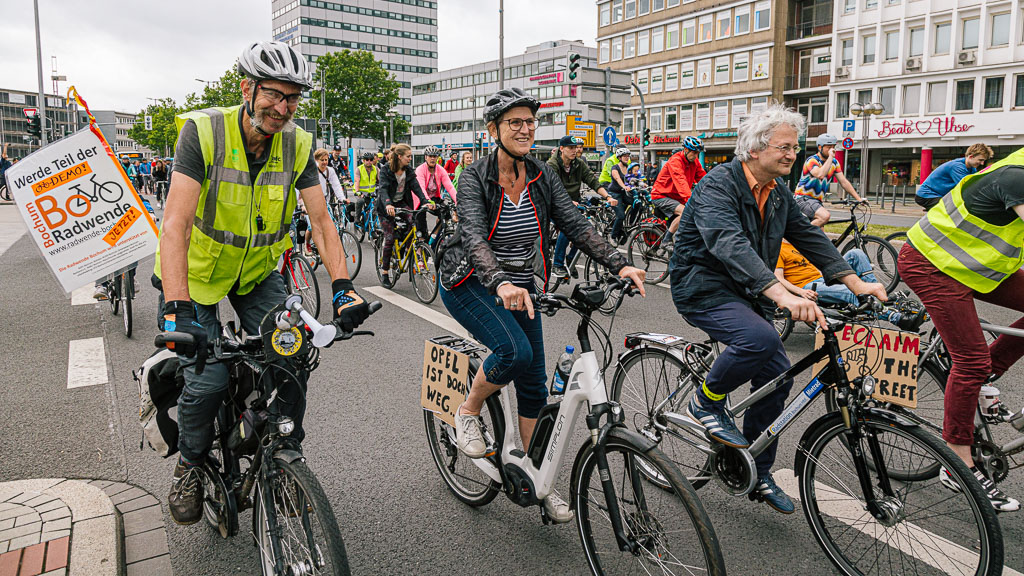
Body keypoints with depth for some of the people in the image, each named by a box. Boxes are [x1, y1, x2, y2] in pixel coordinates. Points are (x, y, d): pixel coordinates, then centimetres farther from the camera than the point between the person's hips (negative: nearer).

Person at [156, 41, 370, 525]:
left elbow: (321, 220, -14)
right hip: (199, 272, -3)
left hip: (258, 273, 3)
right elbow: (176, 223, -32)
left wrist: (342, 286, -28)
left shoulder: (297, 145, -12)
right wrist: (178, 310, -42)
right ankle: (189, 465, 16)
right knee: (209, 377, -14)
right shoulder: (203, 132, -24)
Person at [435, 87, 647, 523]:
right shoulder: (474, 178, -16)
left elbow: (575, 224, -9)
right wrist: (501, 284, -50)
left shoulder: (542, 177, -2)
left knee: (534, 384, 3)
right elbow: (474, 238, -31)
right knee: (515, 351, -30)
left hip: (520, 287, 5)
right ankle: (467, 413, 1)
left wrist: (619, 265, -24)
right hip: (469, 286, -5)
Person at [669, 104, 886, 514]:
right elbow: (730, 246, -36)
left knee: (777, 375, 1)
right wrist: (782, 295, -49)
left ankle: (757, 474, 16)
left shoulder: (777, 192, 8)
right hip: (703, 289, -8)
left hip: (744, 293, 8)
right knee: (761, 338, -33)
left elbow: (808, 235, 7)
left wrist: (856, 283, -6)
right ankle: (706, 403, -6)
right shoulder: (717, 187, -20)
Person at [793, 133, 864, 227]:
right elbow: (820, 174, -35)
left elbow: (844, 182, 5)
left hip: (817, 200, 8)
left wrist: (858, 198, -2)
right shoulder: (812, 160, -16)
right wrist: (830, 156, -28)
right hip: (804, 198, -8)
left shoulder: (834, 162, 6)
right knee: (825, 215, -31)